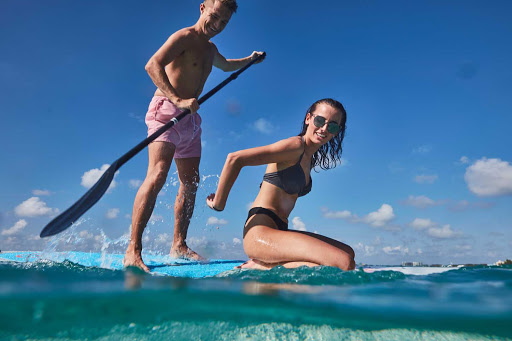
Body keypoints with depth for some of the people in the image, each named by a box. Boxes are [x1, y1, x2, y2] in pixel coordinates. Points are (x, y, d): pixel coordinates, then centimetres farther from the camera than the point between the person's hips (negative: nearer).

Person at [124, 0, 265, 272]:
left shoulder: (210, 49, 22)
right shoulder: (184, 37, -5)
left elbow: (226, 65, 47)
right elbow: (153, 66, -21)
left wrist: (250, 59, 50)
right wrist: (178, 99, -32)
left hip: (190, 119, 9)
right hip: (166, 111, -9)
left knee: (190, 183, 6)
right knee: (157, 174, -23)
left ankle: (179, 246, 15)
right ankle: (133, 251, -22)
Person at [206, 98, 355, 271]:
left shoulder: (309, 157, 19)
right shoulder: (295, 146, -11)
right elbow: (235, 159, -19)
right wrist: (218, 203, -12)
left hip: (279, 231, 10)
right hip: (260, 232, -10)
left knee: (348, 252, 12)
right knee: (345, 263, -21)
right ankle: (259, 266, -9)